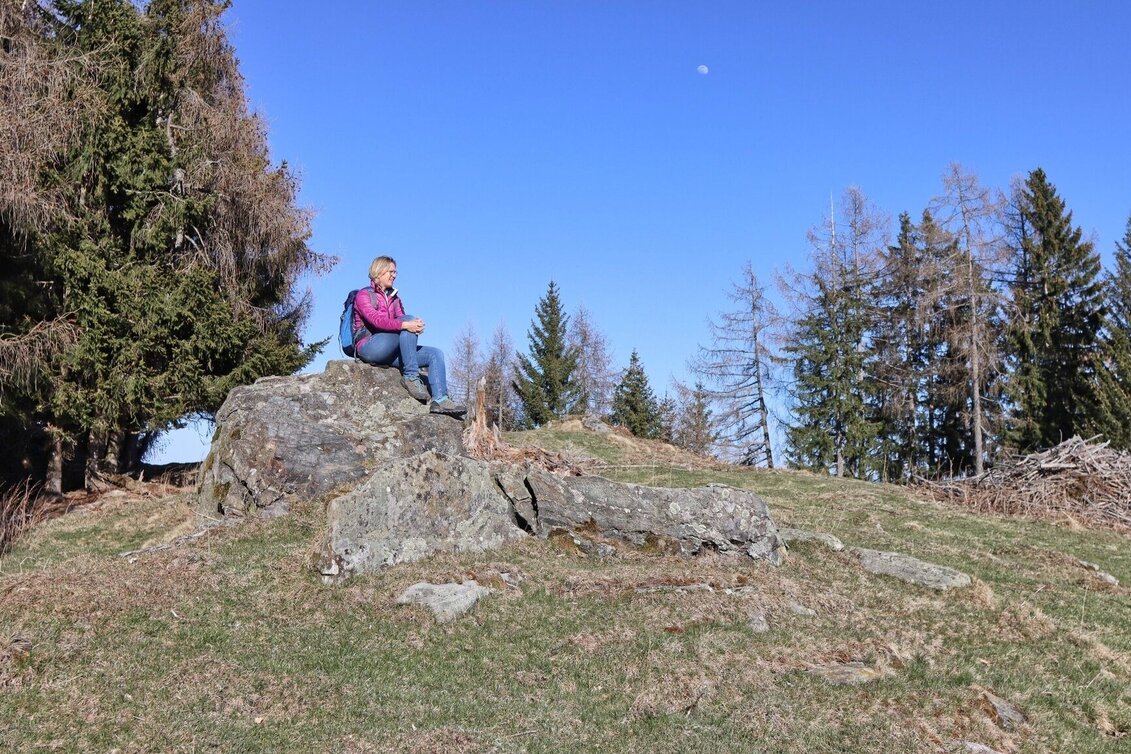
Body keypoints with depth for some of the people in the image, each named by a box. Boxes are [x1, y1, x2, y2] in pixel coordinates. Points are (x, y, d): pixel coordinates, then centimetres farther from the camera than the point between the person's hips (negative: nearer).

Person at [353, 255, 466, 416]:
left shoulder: (395, 298, 23)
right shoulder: (364, 296, 2)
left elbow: (403, 323, 9)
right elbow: (376, 320, -18)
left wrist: (416, 326, -16)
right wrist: (406, 325, -31)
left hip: (391, 353, 7)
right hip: (369, 348, -7)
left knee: (435, 353, -10)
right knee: (408, 318, -25)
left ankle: (439, 399, -28)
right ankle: (411, 376, -29)